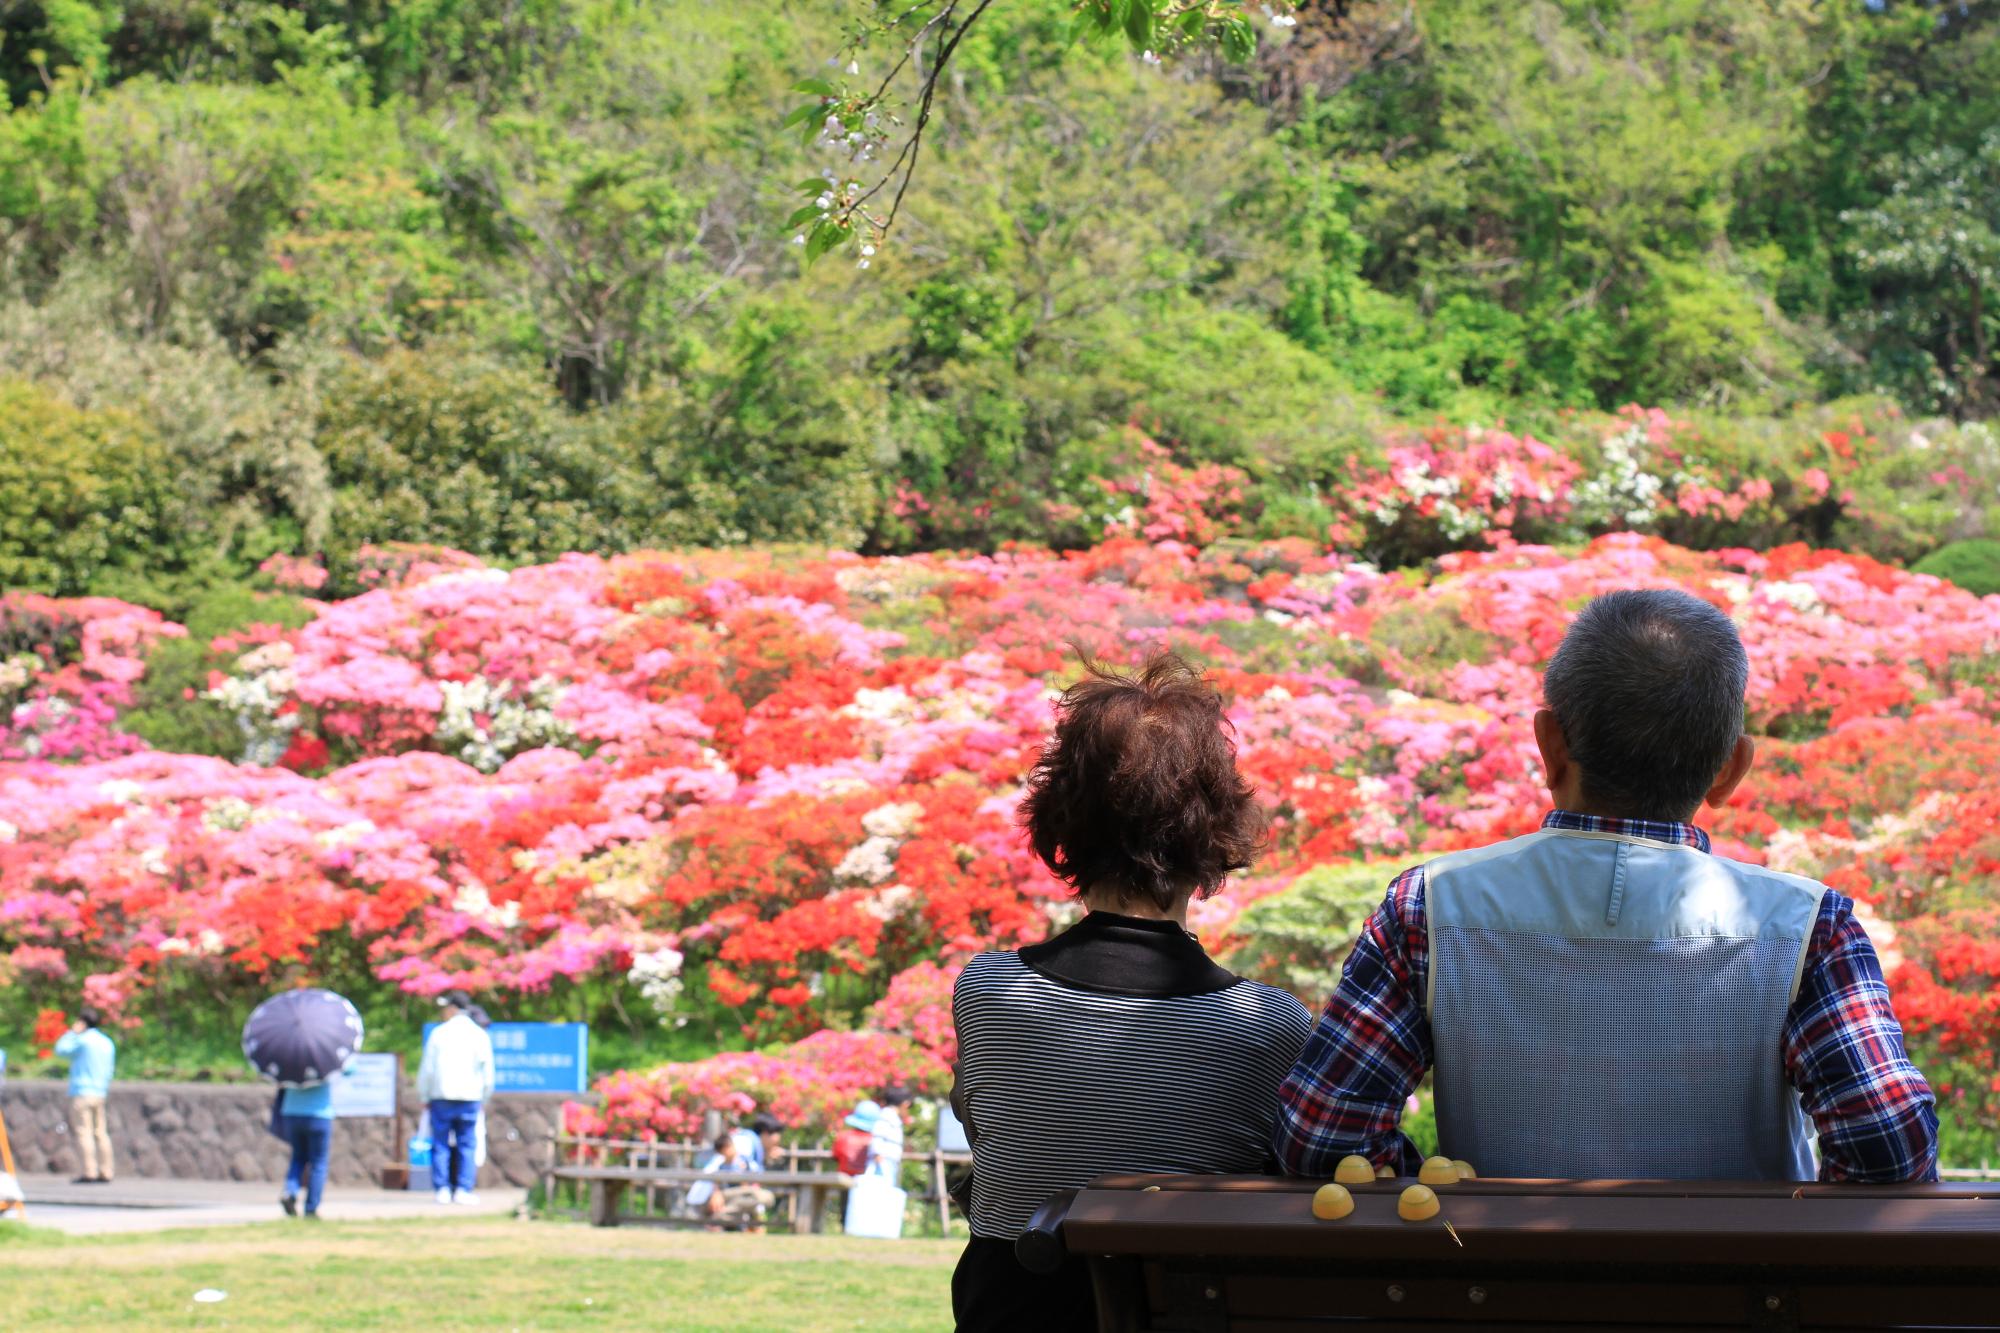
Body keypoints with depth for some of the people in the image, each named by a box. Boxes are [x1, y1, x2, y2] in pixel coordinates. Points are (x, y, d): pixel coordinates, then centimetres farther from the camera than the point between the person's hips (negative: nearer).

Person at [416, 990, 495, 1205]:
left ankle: (442, 1189, 0)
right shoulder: (480, 1035, 3)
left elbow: (427, 1069, 1)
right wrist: (483, 1098, 16)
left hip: (442, 1098, -1)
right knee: (467, 1145, 3)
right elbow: (487, 1073, 5)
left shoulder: (439, 1033, 0)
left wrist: (424, 1096, 12)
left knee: (441, 1145, 5)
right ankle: (463, 1190, -3)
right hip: (470, 1098, 1)